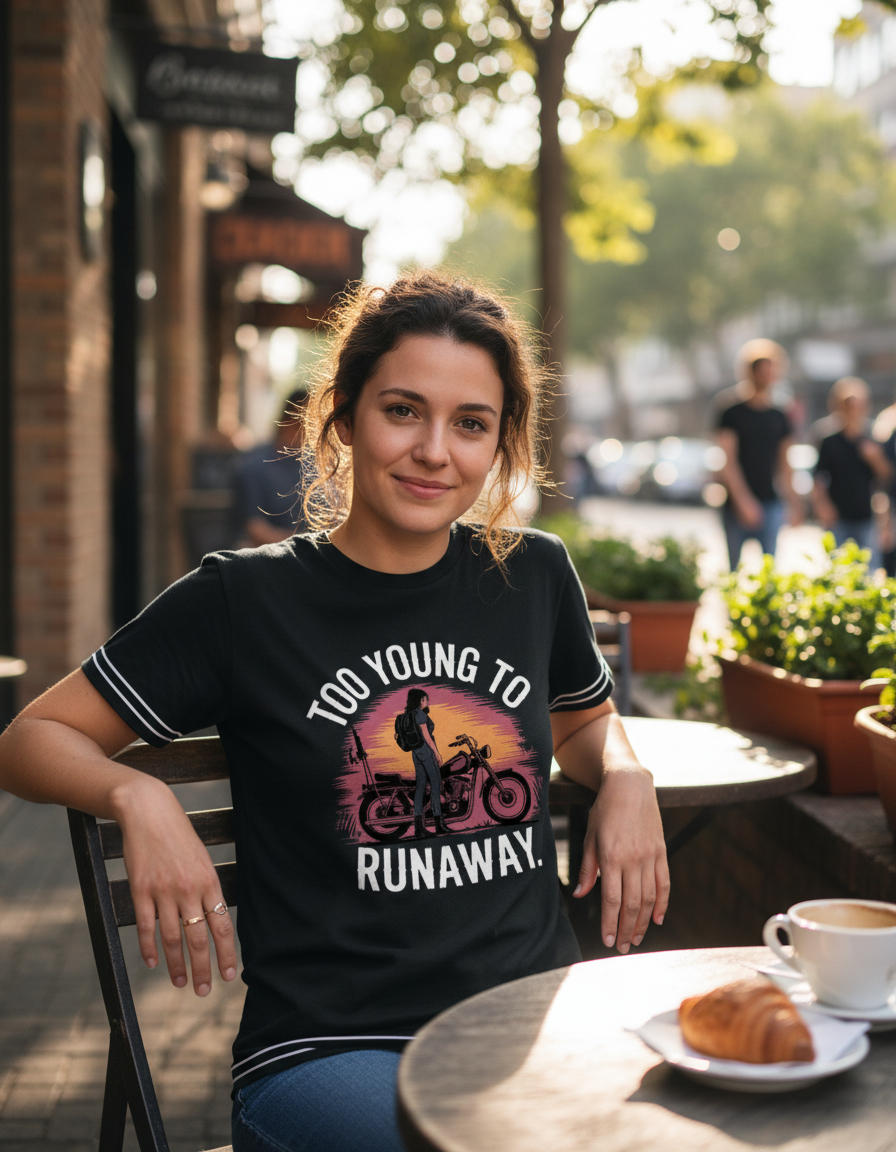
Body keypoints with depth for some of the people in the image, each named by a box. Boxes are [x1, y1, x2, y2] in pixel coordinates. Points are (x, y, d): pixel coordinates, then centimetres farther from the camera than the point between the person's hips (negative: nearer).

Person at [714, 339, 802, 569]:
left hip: (770, 503, 3)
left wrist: (793, 502, 11)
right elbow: (728, 461, -7)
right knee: (735, 568, 0)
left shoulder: (780, 417, 12)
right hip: (738, 505, -3)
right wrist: (743, 500, -16)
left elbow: (784, 463, 17)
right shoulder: (732, 412, 0)